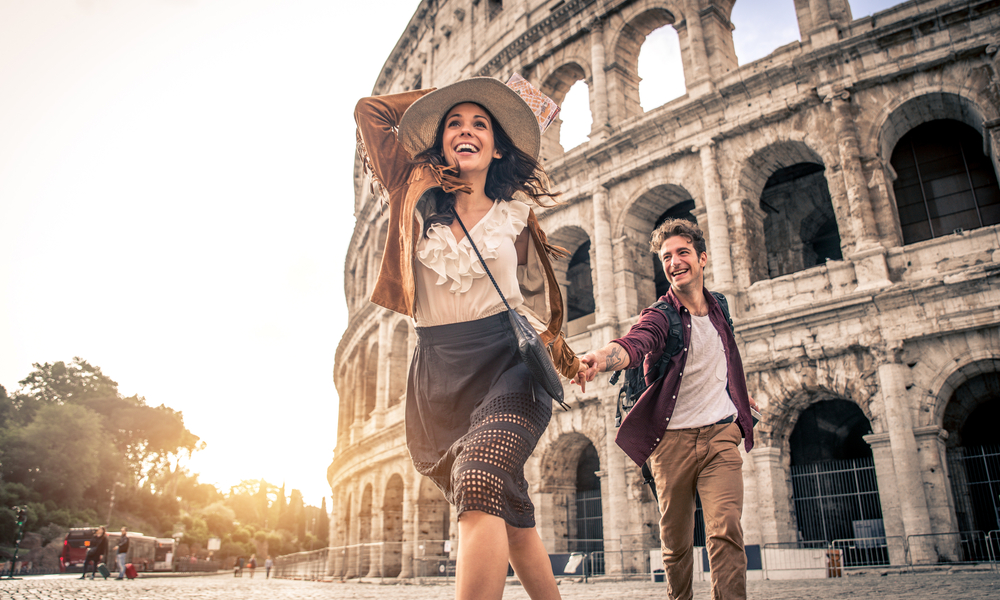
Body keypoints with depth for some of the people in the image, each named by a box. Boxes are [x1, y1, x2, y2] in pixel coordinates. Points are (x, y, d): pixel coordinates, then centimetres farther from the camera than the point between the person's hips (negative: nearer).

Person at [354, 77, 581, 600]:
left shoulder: (515, 217, 7)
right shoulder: (416, 197, 9)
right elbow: (371, 111, 15)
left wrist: (559, 354, 11)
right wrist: (441, 101, 19)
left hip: (506, 363, -2)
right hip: (436, 375, 2)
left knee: (479, 489, -29)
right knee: (512, 517, 10)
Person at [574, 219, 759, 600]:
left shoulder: (719, 308, 8)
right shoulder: (659, 317, -7)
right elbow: (632, 344, -31)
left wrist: (738, 393, 39)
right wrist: (600, 359, -51)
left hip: (721, 433, 3)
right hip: (673, 440, -2)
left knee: (725, 530, -15)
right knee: (676, 542, 8)